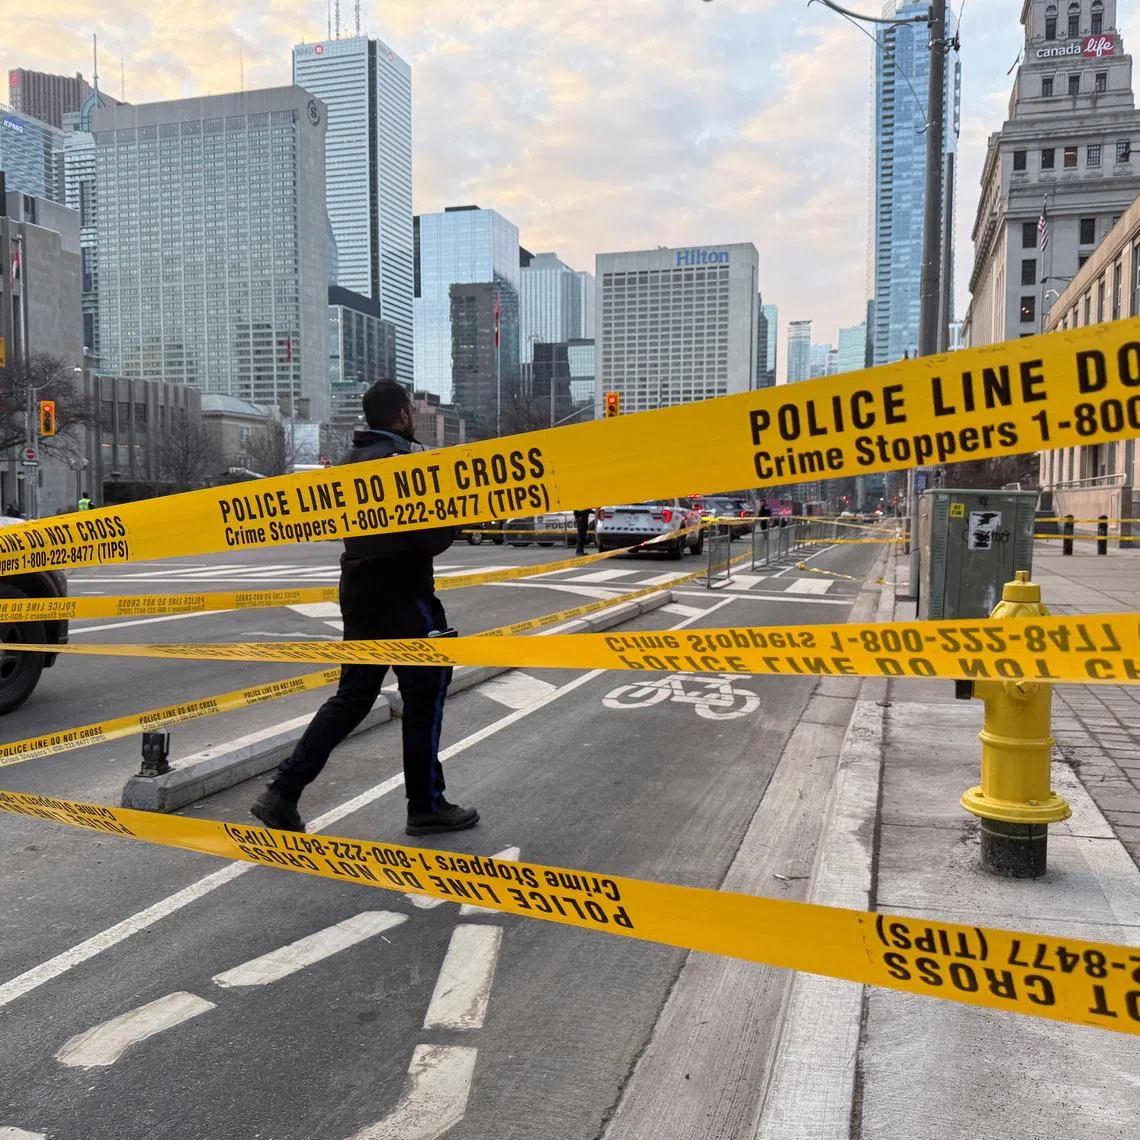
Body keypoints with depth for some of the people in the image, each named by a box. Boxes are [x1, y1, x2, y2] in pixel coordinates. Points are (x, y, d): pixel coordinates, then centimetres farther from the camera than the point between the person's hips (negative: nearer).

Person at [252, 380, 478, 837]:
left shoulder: (354, 461, 12)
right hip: (401, 596, -8)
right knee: (425, 695, 5)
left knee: (353, 695, 13)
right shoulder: (402, 461, -15)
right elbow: (430, 538, -19)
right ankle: (427, 807, 14)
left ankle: (283, 791, 8)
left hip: (360, 593, 8)